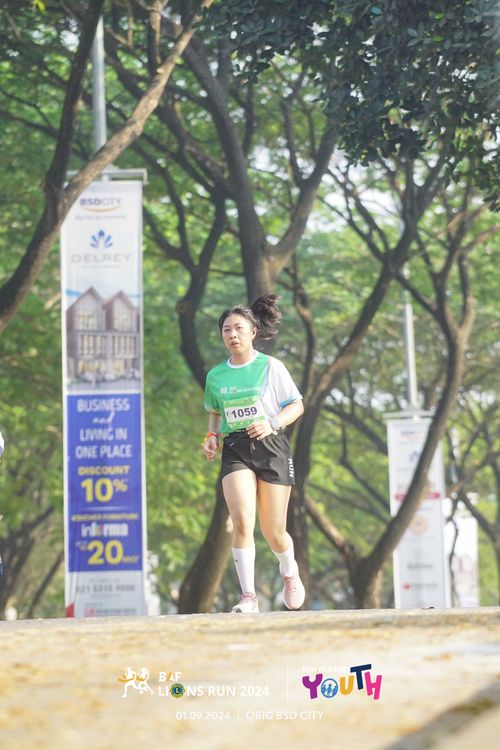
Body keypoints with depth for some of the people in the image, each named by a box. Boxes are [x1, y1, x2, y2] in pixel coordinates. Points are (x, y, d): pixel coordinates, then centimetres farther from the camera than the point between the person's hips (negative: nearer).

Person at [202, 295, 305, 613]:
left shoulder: (271, 366, -2)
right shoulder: (216, 376, 8)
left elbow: (297, 405, 1)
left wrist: (272, 423, -16)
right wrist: (212, 436, 5)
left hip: (271, 447, -2)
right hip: (235, 451, 2)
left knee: (274, 533, 4)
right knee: (242, 520, -21)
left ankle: (290, 573, 38)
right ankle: (249, 596, -20)